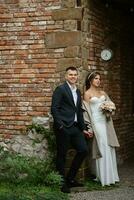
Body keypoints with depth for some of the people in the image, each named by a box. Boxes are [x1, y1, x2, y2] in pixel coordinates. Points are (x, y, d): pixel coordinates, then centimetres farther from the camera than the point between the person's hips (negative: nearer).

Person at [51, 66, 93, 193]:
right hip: (63, 128, -7)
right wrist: (60, 125, -18)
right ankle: (62, 182, 13)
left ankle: (70, 178, 17)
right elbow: (54, 108, -12)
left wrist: (83, 129, 18)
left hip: (75, 127, 7)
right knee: (62, 155, 0)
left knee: (83, 150, 3)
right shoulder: (60, 89, -5)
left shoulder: (78, 92, 18)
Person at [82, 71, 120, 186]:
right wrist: (89, 128, -10)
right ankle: (104, 177, -1)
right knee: (102, 148, -7)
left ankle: (111, 175, 12)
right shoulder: (87, 93, -1)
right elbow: (87, 111, -5)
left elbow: (110, 104, 20)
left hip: (106, 122, 6)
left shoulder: (103, 93, 16)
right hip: (96, 122, -6)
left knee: (110, 147, 4)